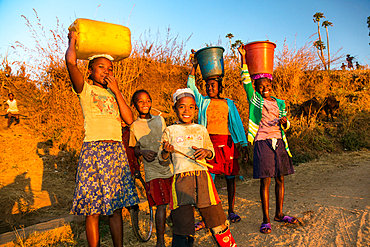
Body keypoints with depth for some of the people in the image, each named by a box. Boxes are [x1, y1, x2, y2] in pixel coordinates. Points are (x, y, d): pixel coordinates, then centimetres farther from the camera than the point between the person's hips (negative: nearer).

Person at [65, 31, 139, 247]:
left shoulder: (115, 94, 19)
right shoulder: (85, 89, 4)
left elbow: (129, 119, 5)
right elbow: (71, 62, -13)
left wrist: (116, 91, 3)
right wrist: (72, 40, 7)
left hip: (117, 150, 5)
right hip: (94, 149, -4)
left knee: (116, 207, 9)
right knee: (94, 209, -1)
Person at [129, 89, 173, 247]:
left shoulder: (160, 119, 10)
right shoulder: (134, 126, 3)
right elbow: (135, 150, 7)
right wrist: (143, 152, -12)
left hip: (170, 167, 3)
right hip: (153, 170, -3)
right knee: (161, 205, -7)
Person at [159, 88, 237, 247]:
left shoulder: (201, 130, 14)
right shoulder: (170, 131, 7)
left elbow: (212, 152, 19)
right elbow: (161, 158, 8)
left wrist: (206, 152, -3)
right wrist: (166, 151, -14)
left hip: (203, 177, 2)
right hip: (181, 179, -2)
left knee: (216, 217, 7)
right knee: (183, 224, -3)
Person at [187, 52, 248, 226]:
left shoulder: (229, 103, 11)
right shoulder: (203, 101, 13)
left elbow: (237, 124, 8)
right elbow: (190, 86, 1)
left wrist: (244, 146, 3)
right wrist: (194, 66, -4)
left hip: (227, 143, 1)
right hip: (209, 143, 0)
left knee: (230, 177, 5)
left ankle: (231, 211, 20)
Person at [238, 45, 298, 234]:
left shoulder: (279, 103, 15)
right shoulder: (255, 99, 3)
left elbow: (285, 125, 20)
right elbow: (246, 80, -6)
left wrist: (284, 122, -5)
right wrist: (243, 57, -8)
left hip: (279, 142, 5)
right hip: (262, 142, -5)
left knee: (280, 178, 10)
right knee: (265, 181, -3)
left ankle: (279, 214, 25)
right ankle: (266, 220, 6)